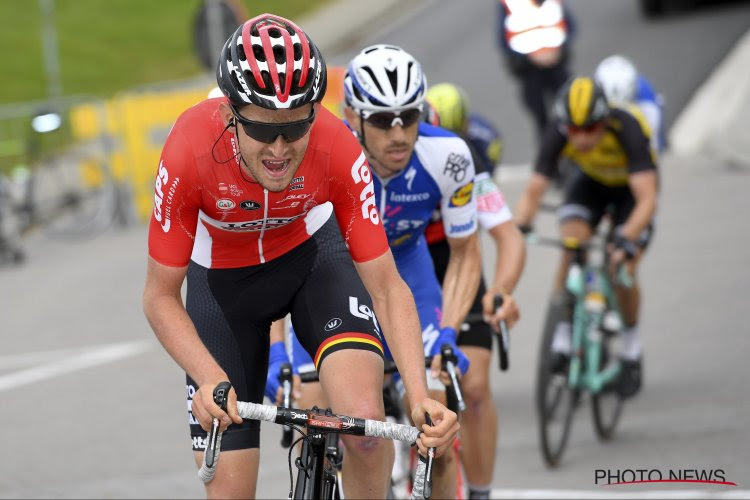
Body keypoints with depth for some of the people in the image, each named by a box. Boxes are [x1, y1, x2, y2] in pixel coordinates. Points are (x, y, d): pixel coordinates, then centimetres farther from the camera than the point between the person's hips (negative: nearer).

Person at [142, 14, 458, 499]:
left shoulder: (337, 150, -32)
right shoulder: (190, 151, -34)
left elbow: (387, 288, -24)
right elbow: (161, 296, -23)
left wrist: (421, 397, -38)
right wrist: (210, 379, -39)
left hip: (313, 254, 0)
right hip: (223, 277, 0)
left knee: (366, 423, -27)